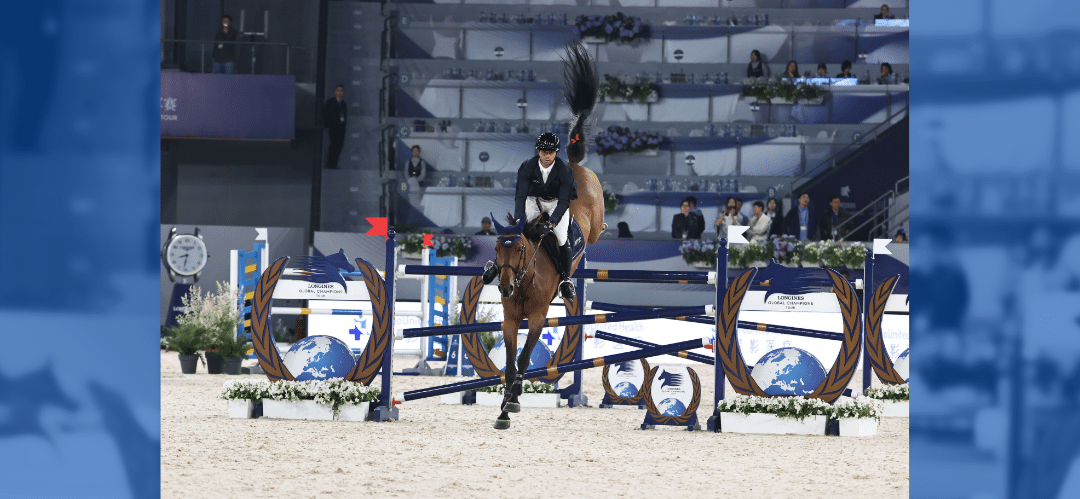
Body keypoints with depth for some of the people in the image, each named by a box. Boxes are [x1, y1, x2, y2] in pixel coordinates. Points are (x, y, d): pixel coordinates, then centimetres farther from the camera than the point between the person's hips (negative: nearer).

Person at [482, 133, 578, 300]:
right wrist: (518, 219, -33)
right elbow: (520, 196, -19)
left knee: (562, 239, -21)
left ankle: (565, 278, -5)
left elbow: (564, 202, -26)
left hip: (557, 203, -1)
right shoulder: (527, 167, -20)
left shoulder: (564, 170, -24)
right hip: (533, 200, 1)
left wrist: (551, 223, -37)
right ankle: (497, 263, 2)